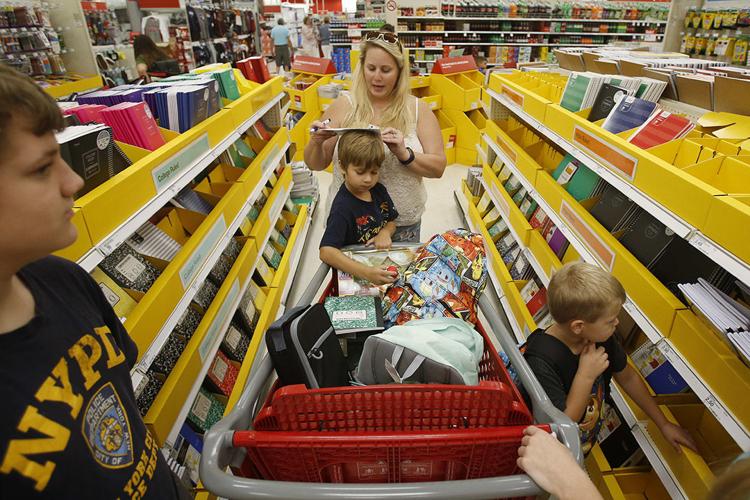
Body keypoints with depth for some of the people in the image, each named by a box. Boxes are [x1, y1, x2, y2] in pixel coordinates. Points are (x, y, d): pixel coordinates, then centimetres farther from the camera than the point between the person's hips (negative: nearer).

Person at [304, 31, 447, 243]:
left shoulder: (417, 109, -2)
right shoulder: (343, 105, -3)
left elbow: (438, 168, -5)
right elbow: (316, 164, 2)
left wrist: (404, 154, -22)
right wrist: (316, 142, -19)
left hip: (403, 223, 1)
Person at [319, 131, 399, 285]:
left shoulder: (379, 190, 3)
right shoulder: (342, 207, -19)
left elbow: (391, 222, 18)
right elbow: (326, 252, -29)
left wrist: (385, 232, -6)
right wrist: (365, 272, -40)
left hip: (383, 262, 6)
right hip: (353, 272, -6)